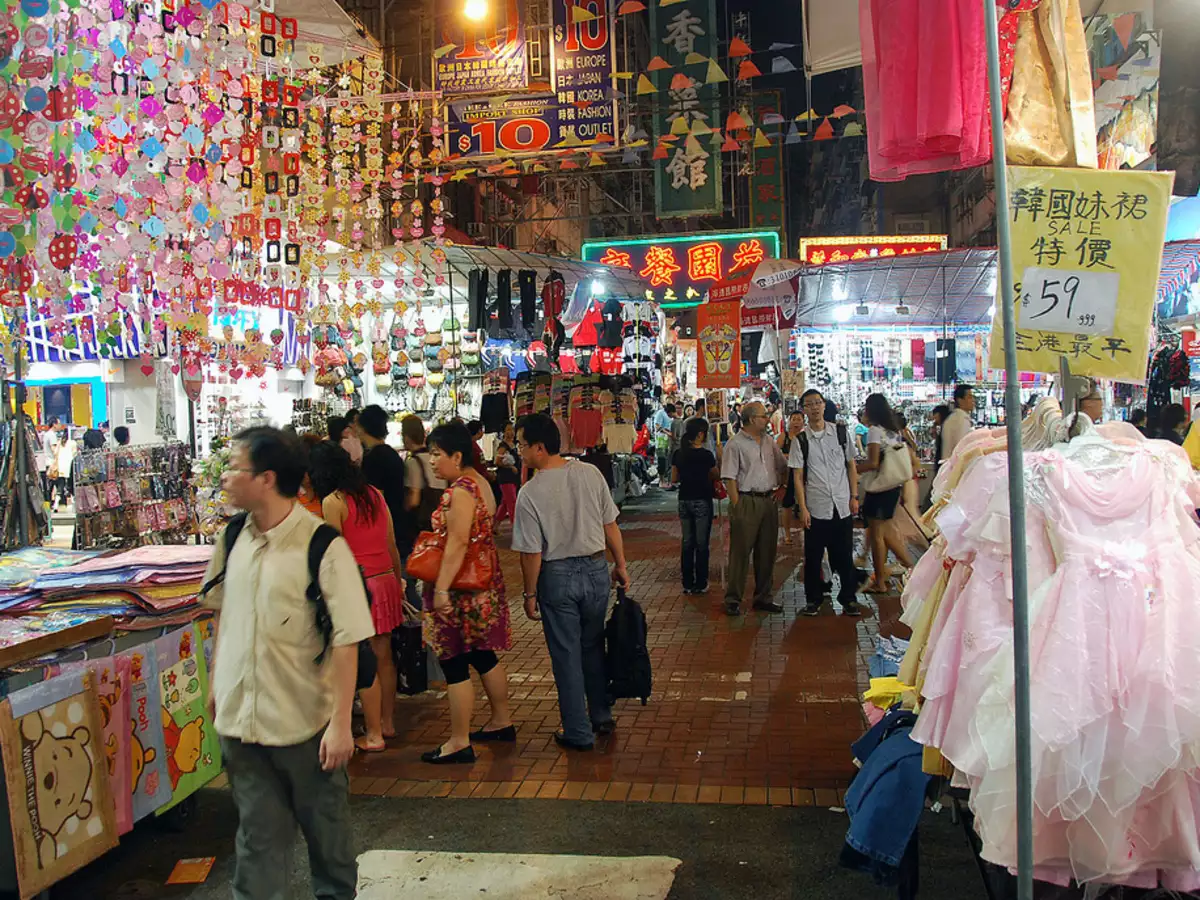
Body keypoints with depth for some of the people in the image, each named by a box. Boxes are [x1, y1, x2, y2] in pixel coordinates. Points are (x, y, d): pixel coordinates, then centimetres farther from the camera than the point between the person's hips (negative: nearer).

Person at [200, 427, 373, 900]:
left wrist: (340, 723, -18)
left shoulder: (323, 547, -19)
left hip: (305, 719, -4)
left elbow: (346, 641, -18)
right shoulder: (233, 538, 0)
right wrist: (216, 682, 15)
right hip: (240, 716, 4)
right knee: (258, 834, 14)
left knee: (325, 825, 16)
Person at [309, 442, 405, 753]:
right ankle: (388, 722, 28)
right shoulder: (374, 494, 9)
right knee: (384, 657, 16)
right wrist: (398, 583, 21)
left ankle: (373, 735, 9)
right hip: (386, 581, 7)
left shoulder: (332, 502, -10)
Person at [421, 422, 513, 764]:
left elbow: (457, 544, -26)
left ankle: (459, 743, 7)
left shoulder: (459, 492, -20)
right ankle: (502, 722, 33)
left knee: (454, 664, -1)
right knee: (484, 656, 20)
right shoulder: (479, 481, 10)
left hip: (461, 587, -10)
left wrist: (441, 589, -25)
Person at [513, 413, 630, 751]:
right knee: (593, 646, 20)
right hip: (596, 570, 4)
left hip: (557, 576, -4)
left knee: (566, 655, 9)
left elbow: (532, 552, -13)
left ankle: (579, 733, 18)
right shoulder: (590, 473, -6)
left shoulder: (531, 493, -17)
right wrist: (620, 565, 13)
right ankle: (601, 717, 33)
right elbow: (610, 525, 1)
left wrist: (530, 594, -1)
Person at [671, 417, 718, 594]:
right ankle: (700, 584, 8)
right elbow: (716, 476, 1)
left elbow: (674, 479, 7)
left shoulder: (678, 454, 1)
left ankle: (687, 584, 15)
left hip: (684, 501, 5)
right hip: (702, 501, -5)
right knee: (701, 543, 4)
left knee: (687, 542, 11)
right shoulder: (706, 455, -13)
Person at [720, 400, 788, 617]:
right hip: (747, 501, -7)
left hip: (769, 500, 7)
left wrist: (781, 488, 11)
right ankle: (733, 599, 5)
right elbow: (730, 479, -11)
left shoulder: (769, 442, 12)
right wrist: (737, 507, -15)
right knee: (740, 552, -3)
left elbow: (783, 467, 23)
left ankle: (763, 597, 21)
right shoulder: (735, 444, -8)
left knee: (767, 552, 11)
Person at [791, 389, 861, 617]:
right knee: (813, 557, 5)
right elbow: (797, 476, -2)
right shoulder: (800, 440, -2)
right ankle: (813, 600, 19)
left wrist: (854, 497, 3)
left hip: (842, 505, 1)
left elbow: (851, 465, 9)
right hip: (815, 508, -1)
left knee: (844, 555, 7)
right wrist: (803, 508, -7)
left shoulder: (840, 432, 4)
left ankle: (848, 598, 20)